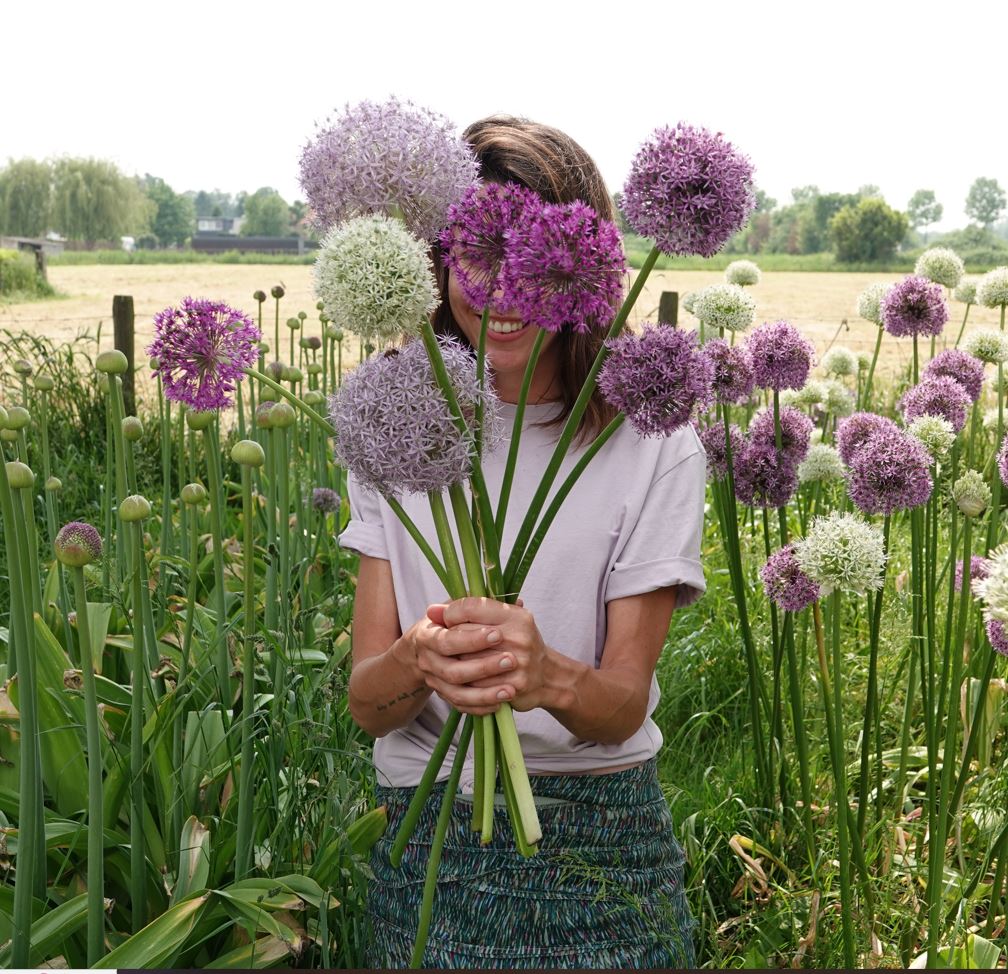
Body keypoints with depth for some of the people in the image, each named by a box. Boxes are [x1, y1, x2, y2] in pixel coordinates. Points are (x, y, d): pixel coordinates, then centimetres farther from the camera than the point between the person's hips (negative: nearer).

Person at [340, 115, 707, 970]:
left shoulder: (653, 444, -9)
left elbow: (625, 704, -11)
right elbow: (367, 701, -7)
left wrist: (548, 675, -33)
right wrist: (417, 662, -30)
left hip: (598, 843, -2)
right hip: (427, 839, 2)